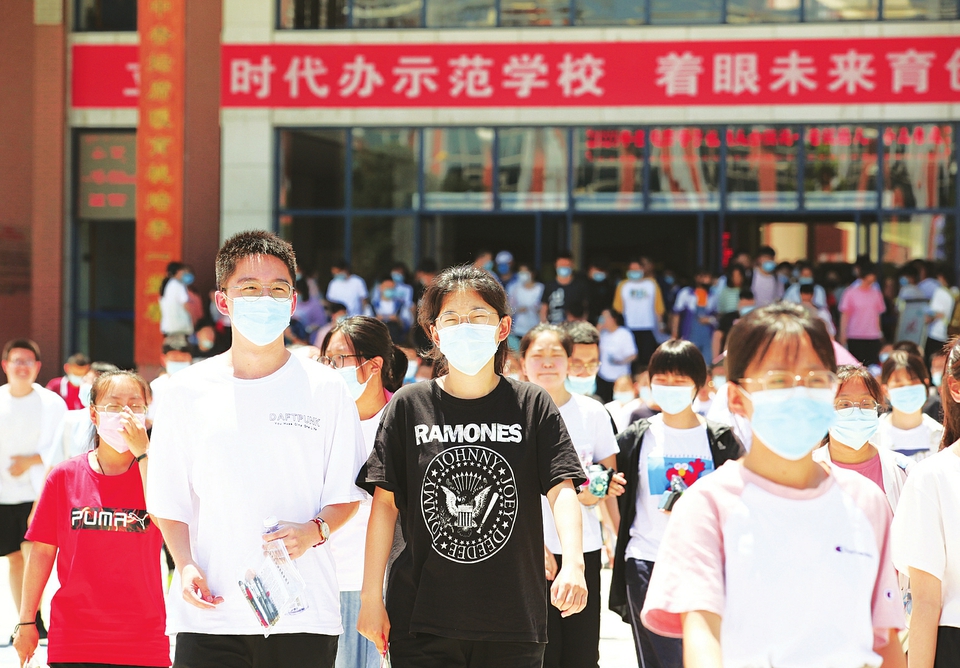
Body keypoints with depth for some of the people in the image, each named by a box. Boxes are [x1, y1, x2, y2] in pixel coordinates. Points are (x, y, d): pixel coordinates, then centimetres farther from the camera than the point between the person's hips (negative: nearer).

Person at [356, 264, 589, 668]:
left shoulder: (533, 405, 3)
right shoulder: (409, 406, 3)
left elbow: (562, 490, -6)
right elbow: (385, 502, 4)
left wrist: (572, 564, -23)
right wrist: (371, 597, 0)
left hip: (513, 622, 0)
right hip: (420, 619, 0)